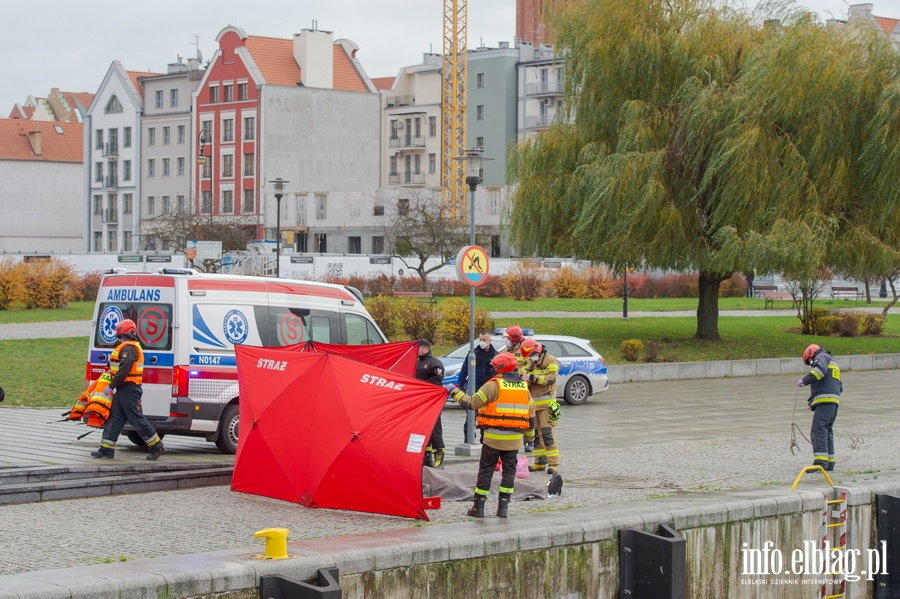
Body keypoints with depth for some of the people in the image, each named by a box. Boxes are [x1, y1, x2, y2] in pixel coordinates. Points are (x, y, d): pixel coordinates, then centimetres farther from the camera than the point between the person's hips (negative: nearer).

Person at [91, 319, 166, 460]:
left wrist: (111, 386, -19)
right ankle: (106, 449, 11)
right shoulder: (129, 347, 17)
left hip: (129, 390, -11)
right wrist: (113, 371, 21)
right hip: (124, 389, 11)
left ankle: (157, 447, -3)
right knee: (114, 419, 9)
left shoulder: (128, 349, -17)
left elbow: (124, 370, -23)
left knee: (137, 419, -7)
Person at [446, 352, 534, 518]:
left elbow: (471, 403, -9)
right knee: (509, 470, 12)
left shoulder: (493, 386, -10)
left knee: (485, 470, 5)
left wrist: (455, 392, 3)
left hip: (493, 436, -4)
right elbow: (531, 415, 14)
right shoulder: (524, 387, 8)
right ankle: (503, 507, 9)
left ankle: (478, 506, 7)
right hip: (514, 439, 4)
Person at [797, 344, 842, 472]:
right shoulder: (833, 363, 33)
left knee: (818, 430, -16)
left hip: (824, 401, -10)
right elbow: (840, 387, 30)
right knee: (827, 431, 13)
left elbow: (820, 369, -19)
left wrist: (804, 380, -18)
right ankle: (829, 462, 12)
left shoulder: (821, 357, 5)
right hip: (834, 401, 10)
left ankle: (821, 461, -26)